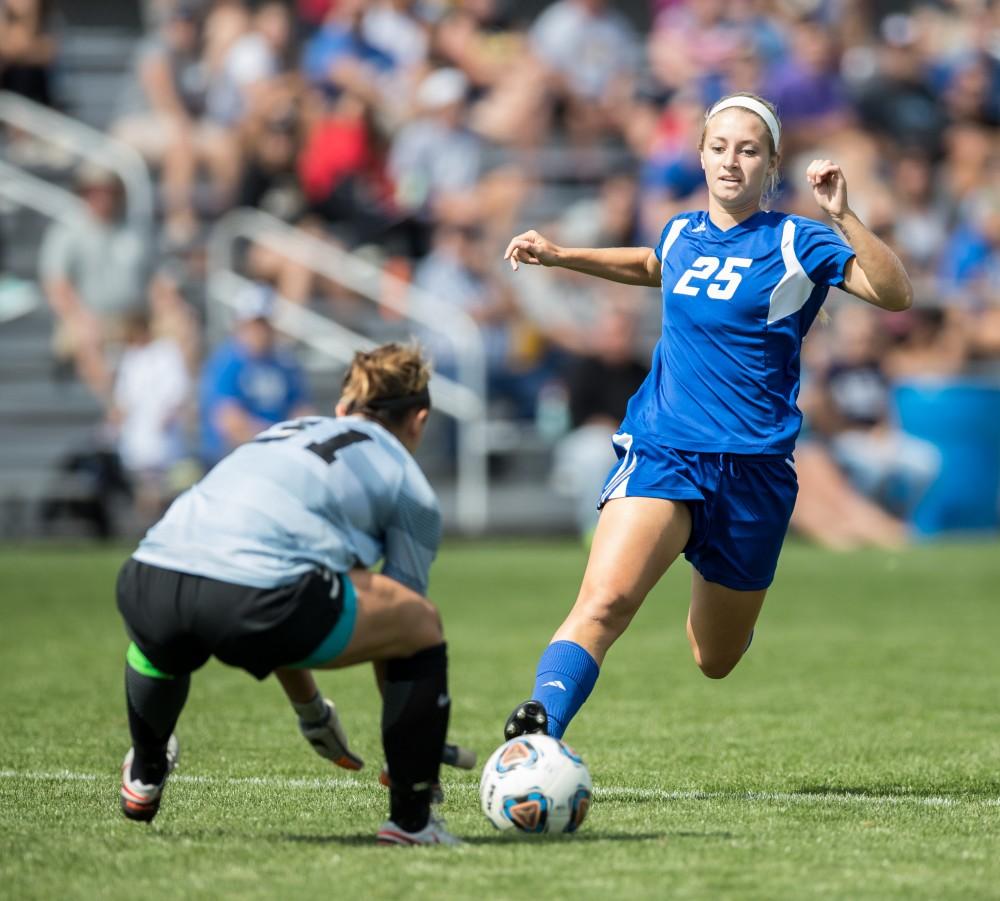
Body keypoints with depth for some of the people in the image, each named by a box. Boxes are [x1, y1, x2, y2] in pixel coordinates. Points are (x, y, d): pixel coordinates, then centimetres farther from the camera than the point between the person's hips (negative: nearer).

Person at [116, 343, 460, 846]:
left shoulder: (282, 433, 38)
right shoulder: (409, 486, 21)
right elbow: (397, 630, 25)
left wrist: (308, 708, 62)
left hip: (148, 581, 6)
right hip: (252, 598, -6)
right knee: (422, 623, 17)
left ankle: (144, 779, 58)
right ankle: (410, 821, 18)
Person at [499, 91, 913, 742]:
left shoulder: (795, 243, -2)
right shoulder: (682, 233, 10)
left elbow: (896, 294, -15)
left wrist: (844, 217, -26)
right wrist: (560, 255, 28)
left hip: (752, 466, -1)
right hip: (661, 450, 1)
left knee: (715, 661, 15)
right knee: (604, 602, -27)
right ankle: (537, 730, -39)